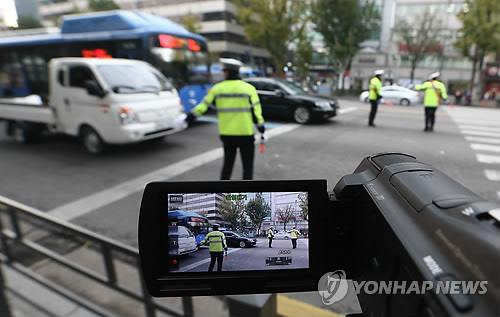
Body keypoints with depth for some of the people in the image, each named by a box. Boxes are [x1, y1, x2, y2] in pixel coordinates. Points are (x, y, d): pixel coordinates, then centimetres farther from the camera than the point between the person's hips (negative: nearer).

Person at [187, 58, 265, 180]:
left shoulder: (217, 88, 2)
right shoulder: (249, 88, -3)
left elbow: (205, 104, 5)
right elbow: (256, 108, -10)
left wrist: (193, 114, 14)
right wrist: (260, 124, -8)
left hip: (226, 133, 3)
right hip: (245, 133, -3)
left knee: (228, 163, 20)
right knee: (248, 165, 6)